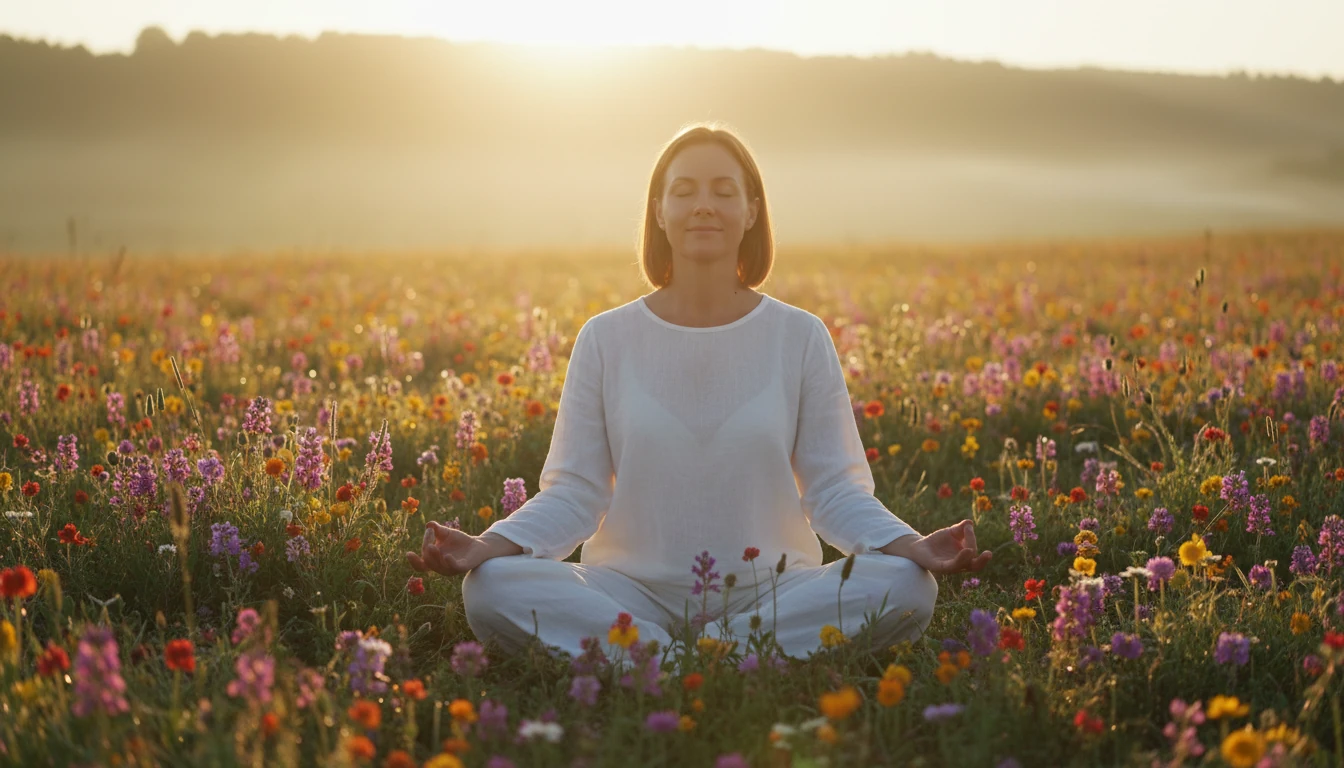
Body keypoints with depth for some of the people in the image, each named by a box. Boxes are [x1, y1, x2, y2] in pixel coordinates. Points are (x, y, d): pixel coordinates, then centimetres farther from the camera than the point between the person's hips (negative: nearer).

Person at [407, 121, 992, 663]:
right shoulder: (605, 341, 4)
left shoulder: (801, 339, 5)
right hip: (632, 590, 0)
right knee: (492, 588, -29)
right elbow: (574, 494, 1)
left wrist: (912, 547, -17)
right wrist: (485, 546, -17)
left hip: (772, 592, 1)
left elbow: (834, 489, 2)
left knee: (905, 587, -29)